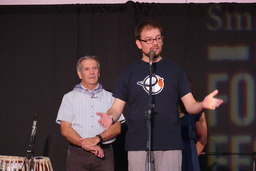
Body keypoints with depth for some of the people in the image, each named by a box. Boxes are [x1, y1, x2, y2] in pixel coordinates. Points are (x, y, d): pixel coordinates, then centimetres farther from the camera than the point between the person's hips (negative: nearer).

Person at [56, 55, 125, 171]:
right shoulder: (70, 97, 11)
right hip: (77, 154, -1)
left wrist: (97, 139, -12)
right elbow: (65, 130, 1)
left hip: (105, 154, 1)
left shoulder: (109, 97, 14)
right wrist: (87, 145, -11)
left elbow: (117, 128, 5)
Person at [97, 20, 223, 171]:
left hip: (170, 146, 0)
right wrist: (110, 117, -16)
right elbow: (117, 108, 8)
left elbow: (190, 105, 6)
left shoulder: (175, 71, 9)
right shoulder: (129, 74, 9)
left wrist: (203, 105, -16)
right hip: (138, 146, 1)